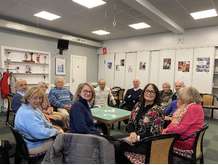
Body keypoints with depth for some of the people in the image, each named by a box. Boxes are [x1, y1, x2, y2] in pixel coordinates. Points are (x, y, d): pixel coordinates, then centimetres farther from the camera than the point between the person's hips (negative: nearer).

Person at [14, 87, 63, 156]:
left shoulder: (34, 108, 4)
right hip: (33, 146, -10)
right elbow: (41, 133, -31)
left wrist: (56, 129, -2)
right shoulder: (27, 113, -28)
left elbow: (44, 123, 14)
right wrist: (56, 131, -16)